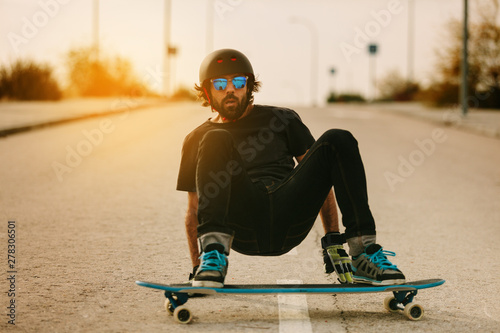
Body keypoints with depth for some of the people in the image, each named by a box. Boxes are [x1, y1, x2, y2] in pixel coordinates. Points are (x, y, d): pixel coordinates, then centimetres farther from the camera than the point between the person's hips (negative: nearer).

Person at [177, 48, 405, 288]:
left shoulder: (281, 119, 22)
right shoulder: (198, 140, 21)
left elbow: (318, 177, 16)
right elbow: (193, 211, 19)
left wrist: (333, 239, 4)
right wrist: (197, 267, 6)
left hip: (290, 221, 2)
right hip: (243, 230, -1)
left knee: (338, 140, -16)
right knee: (216, 141, -24)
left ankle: (362, 251, -21)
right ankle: (213, 251, -39)